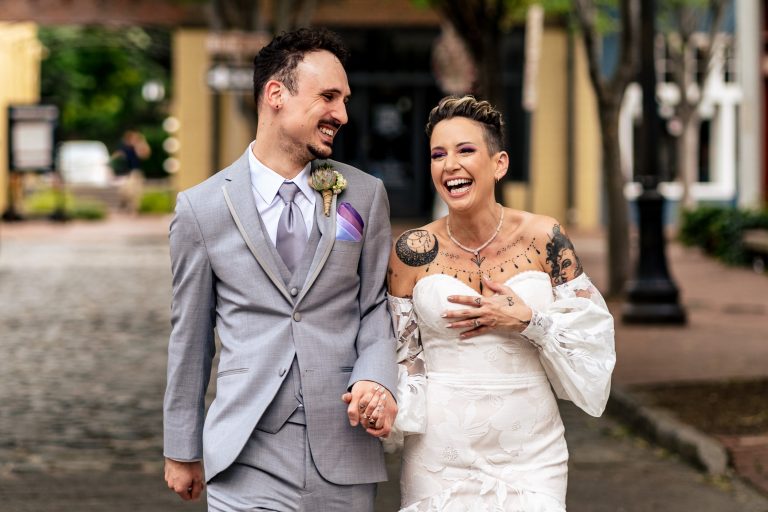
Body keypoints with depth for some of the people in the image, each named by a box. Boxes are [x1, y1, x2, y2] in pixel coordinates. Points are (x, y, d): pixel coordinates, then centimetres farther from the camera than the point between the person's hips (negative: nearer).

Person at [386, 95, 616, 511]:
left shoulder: (543, 239, -3)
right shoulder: (413, 252, -3)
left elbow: (592, 334, 1)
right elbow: (401, 355, 5)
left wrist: (527, 321, -13)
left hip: (530, 453, 0)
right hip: (441, 456, 0)